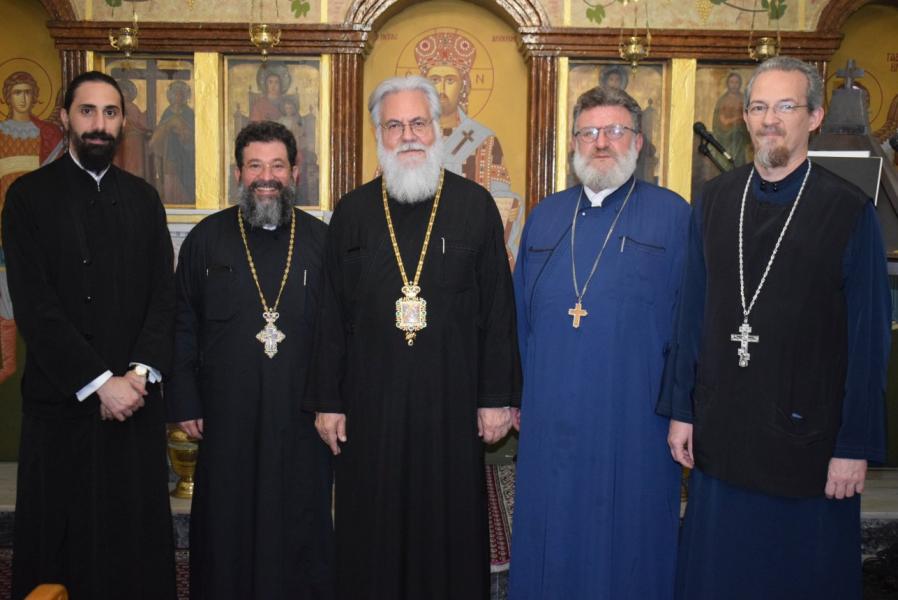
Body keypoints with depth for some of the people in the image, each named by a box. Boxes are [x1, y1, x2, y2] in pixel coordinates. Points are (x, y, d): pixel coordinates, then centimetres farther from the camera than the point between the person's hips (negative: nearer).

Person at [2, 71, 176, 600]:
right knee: (61, 543, 8)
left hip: (136, 399, 3)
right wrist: (98, 383, -14)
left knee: (137, 541, 6)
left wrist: (142, 371, -10)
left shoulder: (144, 198, 10)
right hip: (62, 402, -2)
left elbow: (165, 295, 5)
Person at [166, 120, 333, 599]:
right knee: (227, 527, 11)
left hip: (301, 415, 0)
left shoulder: (320, 240, 3)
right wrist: (184, 403, 1)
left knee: (300, 527, 10)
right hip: (226, 415, 0)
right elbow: (182, 328, 5)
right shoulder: (207, 238, 4)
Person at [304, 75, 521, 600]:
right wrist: (328, 400, 3)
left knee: (451, 527, 9)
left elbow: (498, 308, 0)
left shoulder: (475, 206, 1)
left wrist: (497, 397, -3)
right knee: (373, 531, 10)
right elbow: (332, 315, 6)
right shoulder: (353, 213, 5)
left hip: (451, 397, -1)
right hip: (371, 399, 1)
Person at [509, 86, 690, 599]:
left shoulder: (672, 215, -1)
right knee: (549, 547, 14)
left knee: (627, 551, 9)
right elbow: (521, 314, 13)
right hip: (550, 418, 4)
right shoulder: (544, 217, 11)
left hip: (633, 421, -3)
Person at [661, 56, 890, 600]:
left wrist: (856, 447, -9)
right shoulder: (714, 201, 3)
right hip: (720, 433, 3)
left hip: (808, 434, -3)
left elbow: (869, 339, -7)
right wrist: (680, 410, 5)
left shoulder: (850, 211, -8)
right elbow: (693, 314, 6)